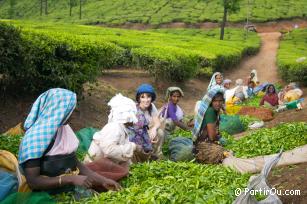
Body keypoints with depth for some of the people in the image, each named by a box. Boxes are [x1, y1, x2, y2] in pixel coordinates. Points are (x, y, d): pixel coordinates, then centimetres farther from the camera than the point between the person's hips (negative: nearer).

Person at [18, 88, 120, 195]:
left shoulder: (64, 129, 4)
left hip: (73, 190, 6)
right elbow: (32, 181, -19)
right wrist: (71, 179, -25)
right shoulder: (35, 136, -17)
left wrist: (103, 180, 0)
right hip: (50, 196, -6)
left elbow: (75, 163, 9)